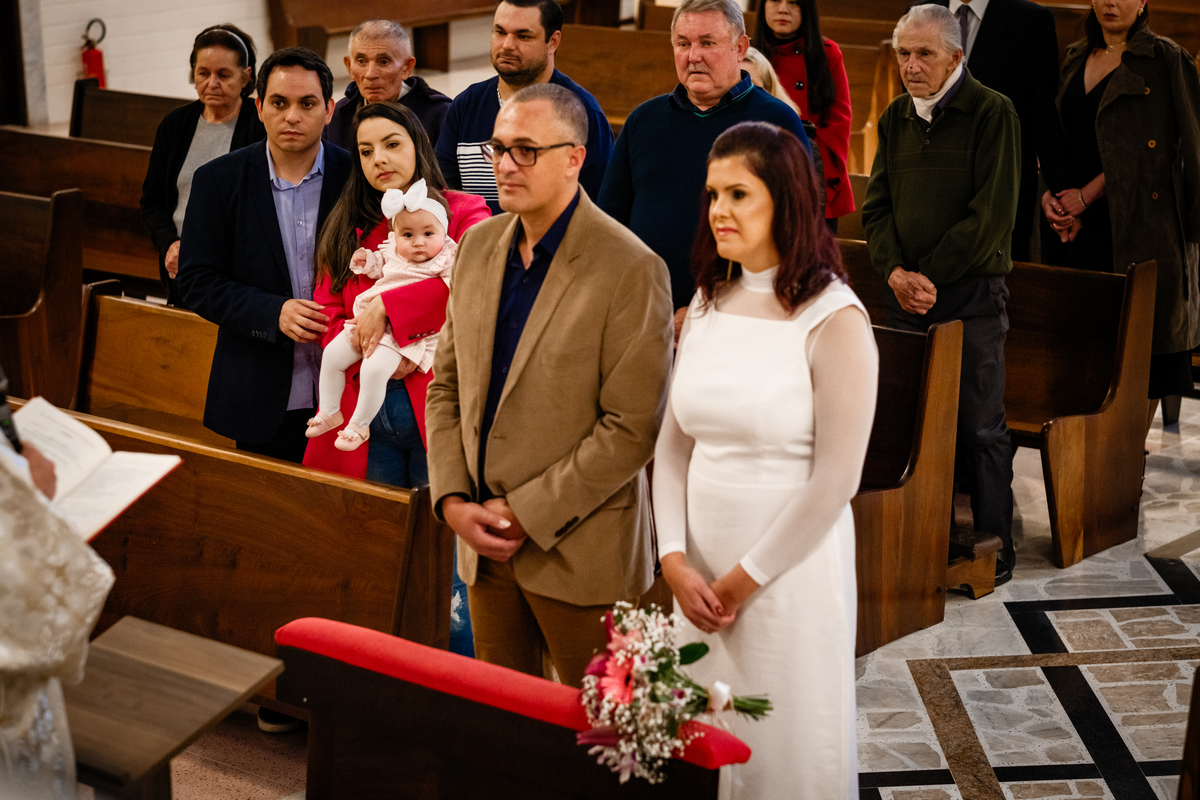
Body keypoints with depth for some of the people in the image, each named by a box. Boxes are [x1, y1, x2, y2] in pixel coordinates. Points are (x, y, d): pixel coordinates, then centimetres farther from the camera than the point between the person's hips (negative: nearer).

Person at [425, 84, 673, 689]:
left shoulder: (631, 270, -14)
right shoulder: (479, 246, 7)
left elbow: (631, 427, -17)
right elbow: (446, 385, 12)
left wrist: (527, 514, -16)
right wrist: (452, 499, -1)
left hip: (577, 548, -6)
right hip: (485, 541, 6)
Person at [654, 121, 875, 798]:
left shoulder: (833, 320, -13)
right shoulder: (709, 302, 6)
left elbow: (835, 479, -14)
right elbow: (674, 442, 8)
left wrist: (745, 580, -10)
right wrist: (676, 561, -3)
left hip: (791, 565, -5)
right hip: (703, 572, 5)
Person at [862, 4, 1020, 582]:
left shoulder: (992, 112, -5)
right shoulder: (895, 118, 12)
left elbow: (992, 214, -11)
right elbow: (877, 205, 12)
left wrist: (927, 275, -12)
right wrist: (895, 271, -6)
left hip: (971, 292, -5)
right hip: (905, 295, 5)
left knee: (979, 426, -1)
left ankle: (993, 551, 9)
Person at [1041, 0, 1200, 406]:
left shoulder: (1166, 60, -1)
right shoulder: (1074, 60, 17)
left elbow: (1148, 147, -9)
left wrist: (1085, 195, -12)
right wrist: (1048, 193, -3)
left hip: (1138, 221, -5)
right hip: (1080, 223, 5)